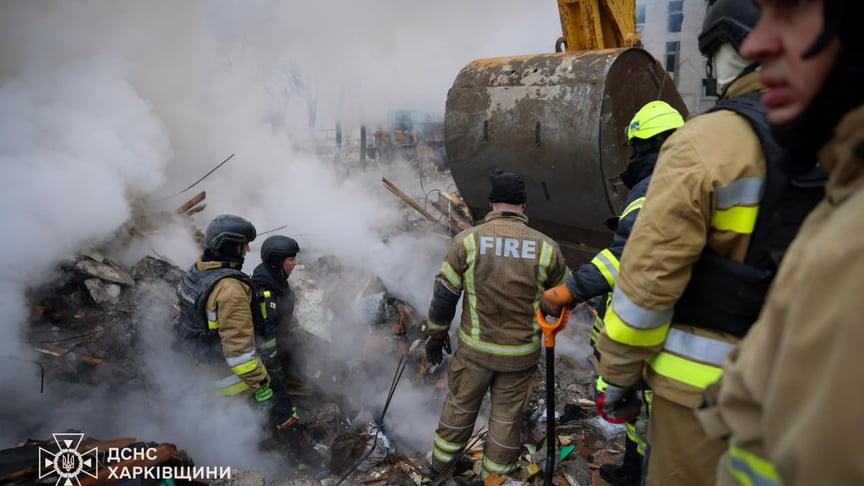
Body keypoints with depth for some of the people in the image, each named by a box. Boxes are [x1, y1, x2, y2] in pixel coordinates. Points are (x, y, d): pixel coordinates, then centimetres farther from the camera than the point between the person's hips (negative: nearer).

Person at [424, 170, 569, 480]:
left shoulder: (467, 240, -13)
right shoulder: (545, 247, -13)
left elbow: (444, 294, -7)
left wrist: (436, 334, 7)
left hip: (475, 348, 1)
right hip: (521, 354, -1)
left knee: (461, 404, 22)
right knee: (507, 414, 18)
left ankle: (441, 461, 41)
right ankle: (495, 471, 36)